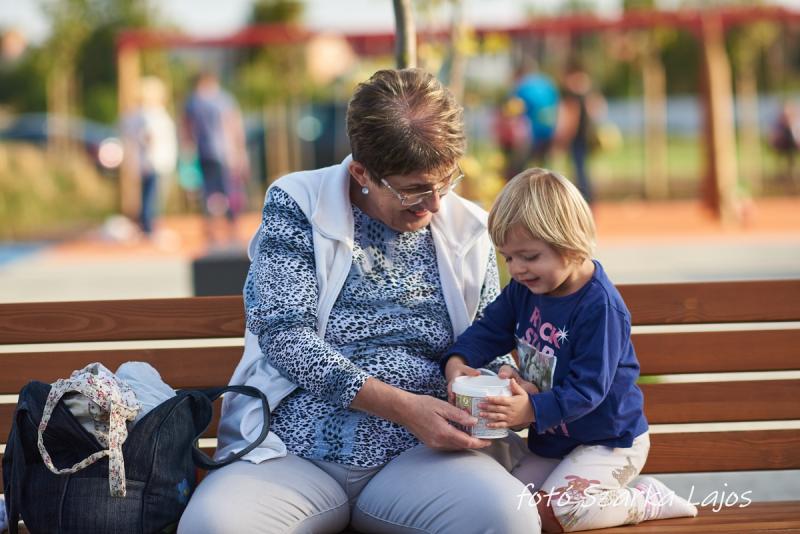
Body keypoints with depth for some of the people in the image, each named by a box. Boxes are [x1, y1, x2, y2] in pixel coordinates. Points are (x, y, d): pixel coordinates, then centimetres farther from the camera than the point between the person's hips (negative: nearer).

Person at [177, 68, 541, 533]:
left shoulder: (467, 229, 10)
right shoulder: (298, 206, 0)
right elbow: (285, 334, -10)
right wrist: (402, 406, -19)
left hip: (418, 453, 2)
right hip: (292, 453, -2)